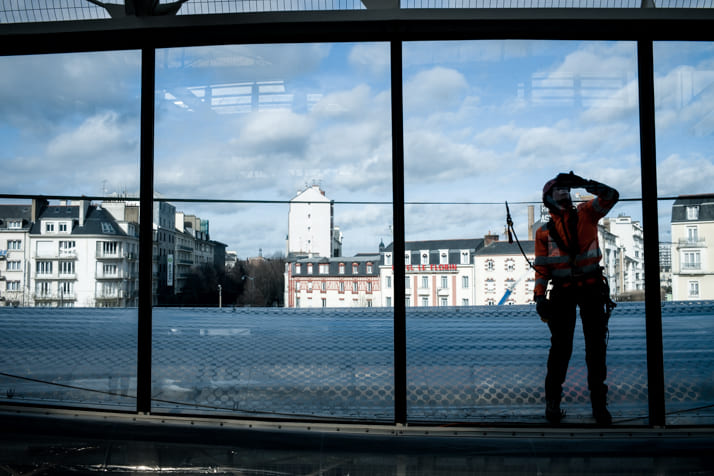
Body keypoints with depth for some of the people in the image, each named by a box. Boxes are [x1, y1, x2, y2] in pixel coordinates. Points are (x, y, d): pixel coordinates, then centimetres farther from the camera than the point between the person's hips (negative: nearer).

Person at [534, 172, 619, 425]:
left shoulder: (585, 214, 10)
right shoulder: (544, 231, 9)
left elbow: (610, 196, -2)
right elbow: (541, 267, 6)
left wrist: (583, 183, -11)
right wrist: (539, 296, -4)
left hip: (592, 288, 1)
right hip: (562, 292, -1)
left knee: (596, 346, 2)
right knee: (561, 347, -1)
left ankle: (598, 402, 10)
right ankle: (552, 401, 9)